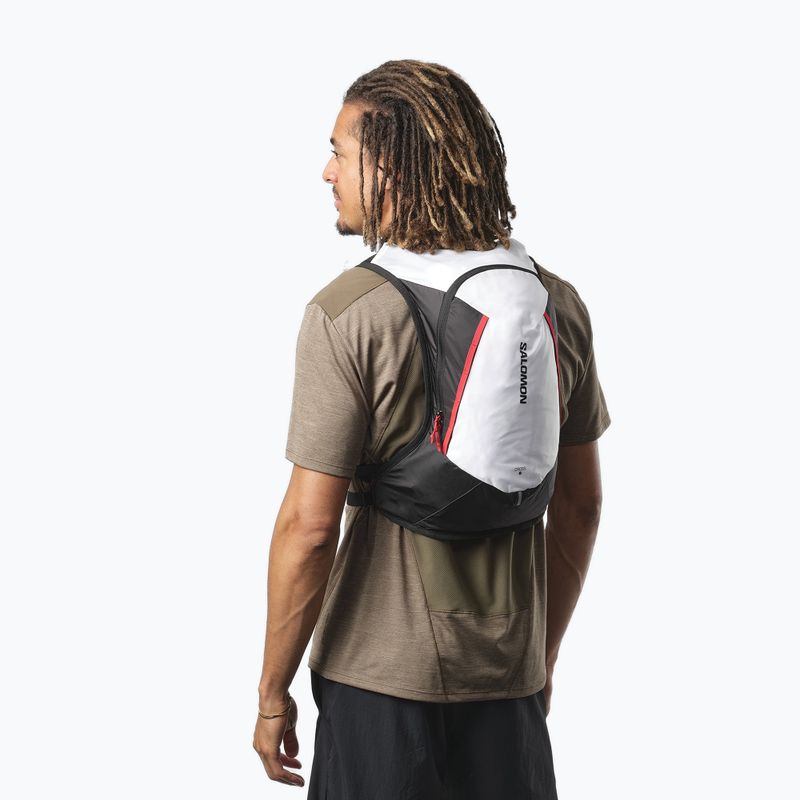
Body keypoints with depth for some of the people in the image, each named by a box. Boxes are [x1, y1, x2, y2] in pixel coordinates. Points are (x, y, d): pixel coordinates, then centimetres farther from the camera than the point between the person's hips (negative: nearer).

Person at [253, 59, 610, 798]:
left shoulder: (347, 314, -16)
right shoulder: (556, 303, -1)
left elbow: (310, 525, -16)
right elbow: (580, 505, 6)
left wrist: (272, 693, -5)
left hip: (380, 679, -4)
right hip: (508, 675, 4)